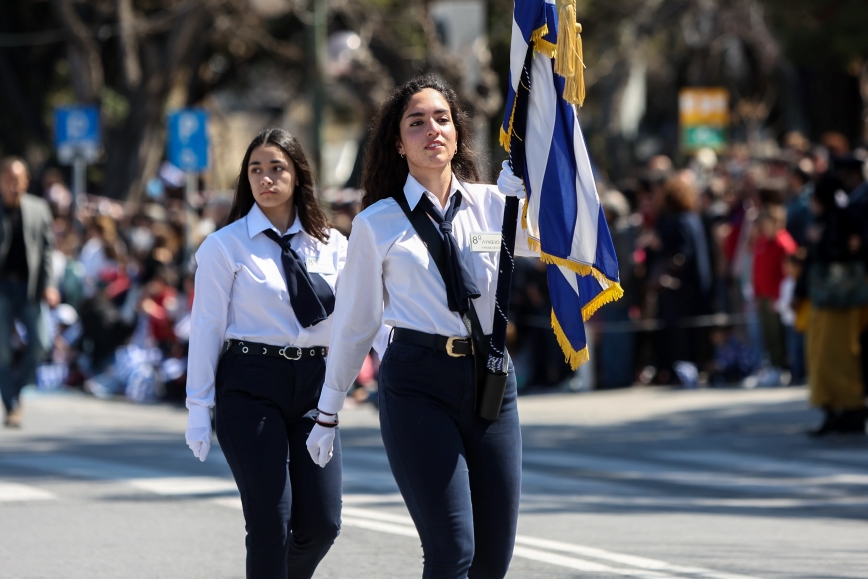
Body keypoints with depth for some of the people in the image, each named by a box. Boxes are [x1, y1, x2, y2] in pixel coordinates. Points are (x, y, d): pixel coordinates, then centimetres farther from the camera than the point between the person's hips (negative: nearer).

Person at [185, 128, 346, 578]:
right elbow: (206, 326, 1)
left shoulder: (331, 245, 9)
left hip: (314, 384, 3)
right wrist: (198, 409, -2)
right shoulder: (225, 246, 0)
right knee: (270, 520, -10)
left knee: (322, 523, -1)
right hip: (250, 385, -3)